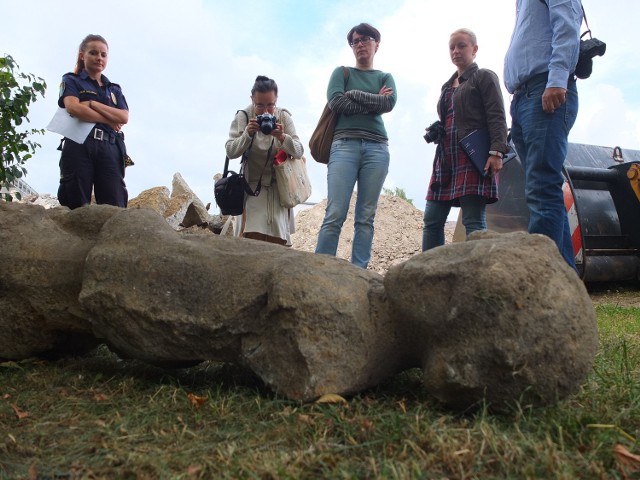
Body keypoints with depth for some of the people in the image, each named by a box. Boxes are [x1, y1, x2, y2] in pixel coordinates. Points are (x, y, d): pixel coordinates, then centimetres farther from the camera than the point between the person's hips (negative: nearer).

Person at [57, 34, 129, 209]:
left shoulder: (114, 89, 26)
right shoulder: (71, 81, 15)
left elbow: (124, 117, 7)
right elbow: (74, 108, -6)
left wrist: (92, 104, -3)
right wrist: (109, 121, -1)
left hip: (110, 149, 3)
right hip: (79, 145, -3)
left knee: (115, 207, -11)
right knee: (76, 206, -10)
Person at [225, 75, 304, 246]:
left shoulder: (284, 117, -5)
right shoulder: (243, 117, -8)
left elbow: (299, 152, -10)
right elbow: (230, 152, -12)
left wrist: (282, 137, -29)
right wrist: (247, 134, -28)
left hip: (278, 186, 1)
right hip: (252, 184, -1)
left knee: (278, 238, -4)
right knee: (251, 235, -14)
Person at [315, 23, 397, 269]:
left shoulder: (385, 77, 21)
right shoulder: (342, 72, 17)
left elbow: (389, 103, -1)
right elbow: (335, 102, -2)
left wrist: (353, 94, 1)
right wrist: (373, 102, 0)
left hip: (376, 149, 2)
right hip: (344, 145, -2)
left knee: (366, 217, -3)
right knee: (335, 215, -13)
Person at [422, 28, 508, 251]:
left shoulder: (484, 77, 6)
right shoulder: (448, 86, 26)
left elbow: (497, 117, -6)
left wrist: (496, 151, -19)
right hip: (447, 157, 7)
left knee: (473, 221, -11)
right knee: (431, 220, 2)